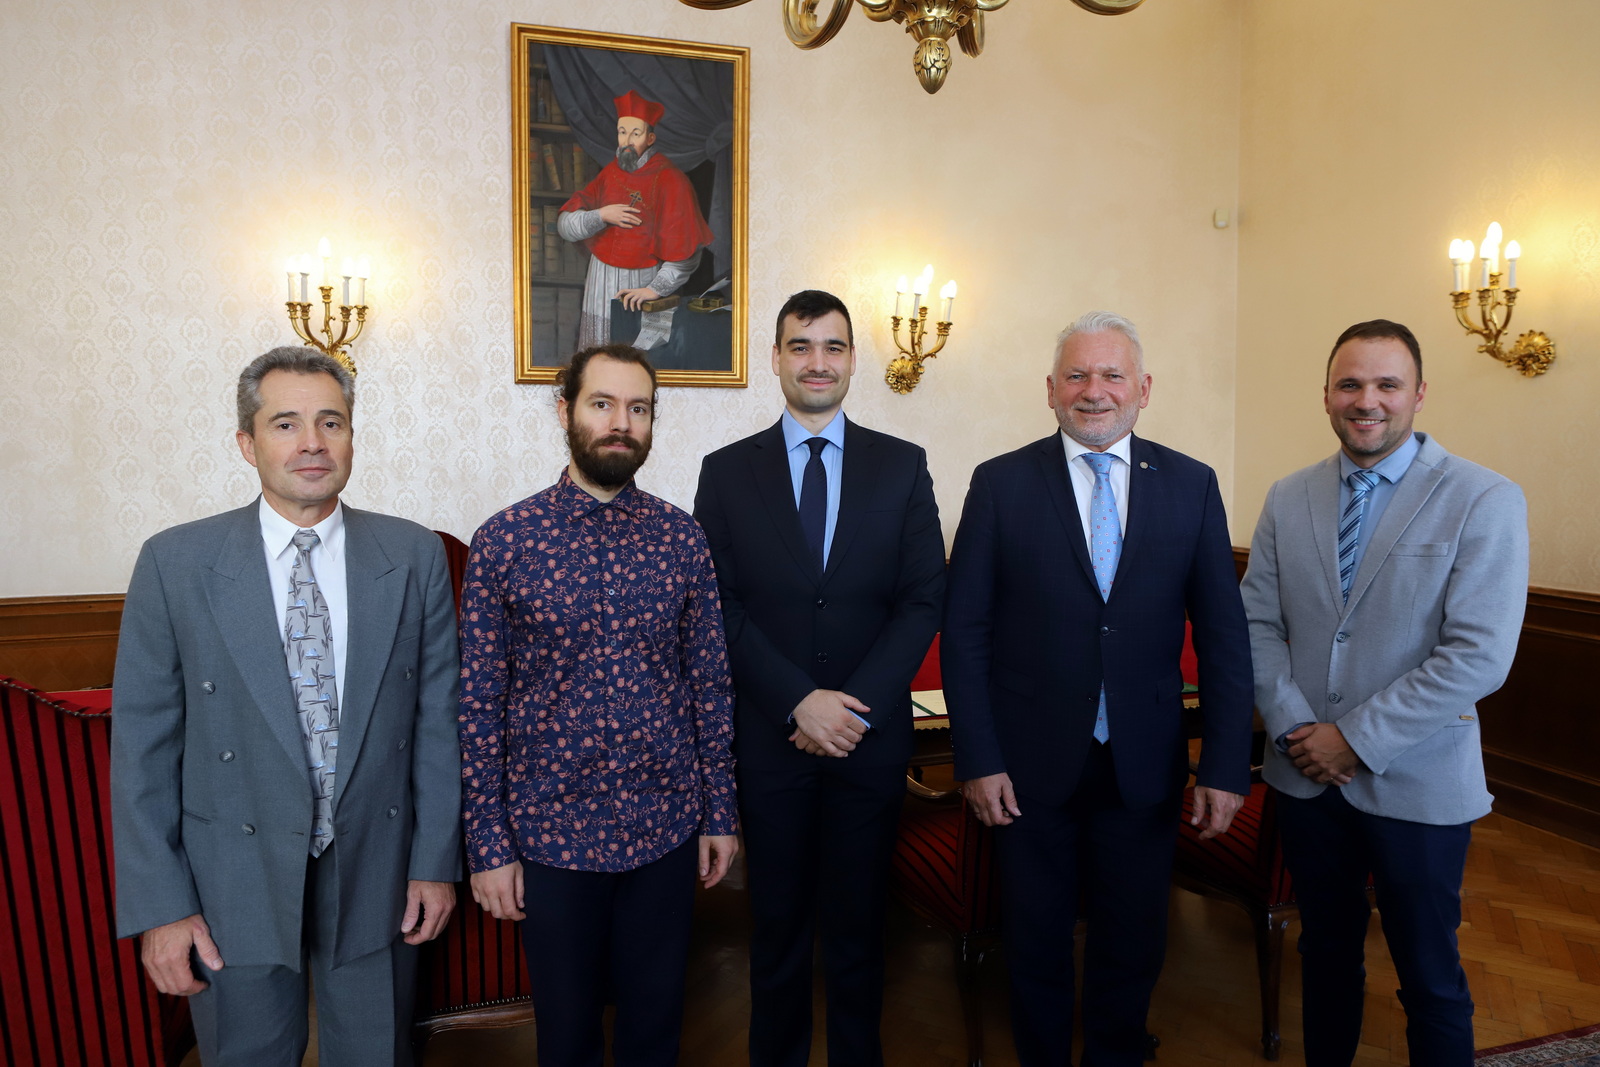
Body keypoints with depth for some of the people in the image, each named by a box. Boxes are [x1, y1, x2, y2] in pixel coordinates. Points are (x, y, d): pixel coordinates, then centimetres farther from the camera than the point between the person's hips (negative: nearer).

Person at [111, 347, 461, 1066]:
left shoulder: (414, 556, -4)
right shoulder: (174, 563, -7)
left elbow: (437, 716, -2)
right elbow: (143, 744, -4)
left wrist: (436, 861, -2)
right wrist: (160, 905, -6)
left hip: (376, 875, 1)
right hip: (233, 886, 0)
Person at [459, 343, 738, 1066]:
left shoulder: (681, 538, -1)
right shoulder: (503, 541, -7)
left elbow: (709, 682, 3)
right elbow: (479, 703, -5)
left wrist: (719, 810, 4)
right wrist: (488, 843, -5)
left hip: (666, 828, 2)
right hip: (551, 832, -1)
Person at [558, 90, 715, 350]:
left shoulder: (669, 180, -8)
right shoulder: (609, 173, 6)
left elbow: (686, 250, -14)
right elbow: (564, 226, 2)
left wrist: (655, 289, -22)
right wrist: (601, 216, -15)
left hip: (642, 283, -4)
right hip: (601, 282, 4)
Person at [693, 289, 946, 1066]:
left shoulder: (902, 466, 3)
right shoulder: (727, 471, 2)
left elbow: (922, 600, -2)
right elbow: (721, 606, -3)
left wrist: (856, 707, -11)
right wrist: (799, 701, -13)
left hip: (870, 734, 1)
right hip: (769, 736, 0)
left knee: (859, 922, 14)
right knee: (778, 923, 14)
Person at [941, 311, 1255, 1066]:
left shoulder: (1192, 486, 0)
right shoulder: (1001, 484, -5)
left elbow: (1223, 635, 1)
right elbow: (964, 632, -5)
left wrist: (1227, 766, -4)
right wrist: (977, 758, -9)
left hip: (1144, 768, 2)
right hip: (1031, 764, -1)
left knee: (1133, 948, 18)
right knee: (1036, 947, 16)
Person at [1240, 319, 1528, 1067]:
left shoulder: (1485, 501, -10)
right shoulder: (1288, 499, 3)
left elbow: (1479, 656, -17)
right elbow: (1258, 622, 2)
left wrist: (1357, 739, -16)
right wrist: (1294, 727, -11)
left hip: (1416, 785, -3)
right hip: (1306, 776, 4)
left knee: (1429, 977, 12)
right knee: (1325, 949, 21)